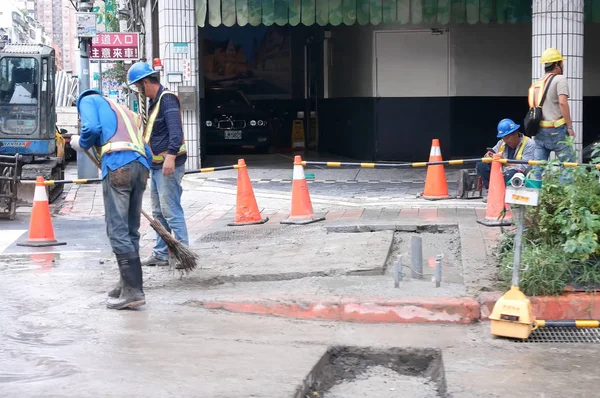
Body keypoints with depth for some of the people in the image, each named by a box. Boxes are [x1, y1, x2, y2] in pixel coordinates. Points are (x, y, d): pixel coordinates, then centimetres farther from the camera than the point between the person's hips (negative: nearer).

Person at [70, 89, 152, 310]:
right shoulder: (127, 112, 35)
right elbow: (147, 151, 25)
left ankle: (133, 290, -12)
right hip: (141, 167, 7)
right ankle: (128, 284, 21)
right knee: (130, 231, 14)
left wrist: (80, 144, 16)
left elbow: (91, 129, -3)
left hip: (117, 165, -7)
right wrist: (141, 179, 32)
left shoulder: (88, 100, 18)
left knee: (117, 231, -7)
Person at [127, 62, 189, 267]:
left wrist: (171, 156, -36)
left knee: (171, 211, -11)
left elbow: (175, 129, -26)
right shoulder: (154, 101, 18)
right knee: (159, 212, 15)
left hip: (169, 165, -11)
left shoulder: (167, 99, -13)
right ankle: (161, 253, 22)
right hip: (156, 165, 11)